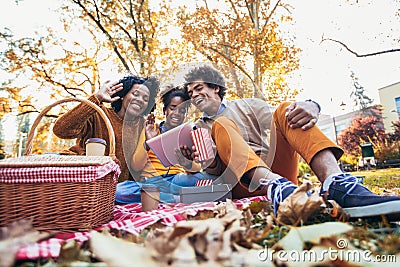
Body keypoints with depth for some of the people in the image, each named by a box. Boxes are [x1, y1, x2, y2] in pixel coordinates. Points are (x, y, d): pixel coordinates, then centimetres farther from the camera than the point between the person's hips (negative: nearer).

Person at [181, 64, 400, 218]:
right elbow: (217, 170, 4)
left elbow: (282, 121, 1)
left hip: (278, 171, 1)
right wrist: (208, 162, -20)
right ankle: (276, 187, -46)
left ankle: (337, 183, -39)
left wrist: (310, 107, -21)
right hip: (242, 185, 0)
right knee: (221, 126, -20)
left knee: (285, 110, -17)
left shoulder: (246, 106, 17)